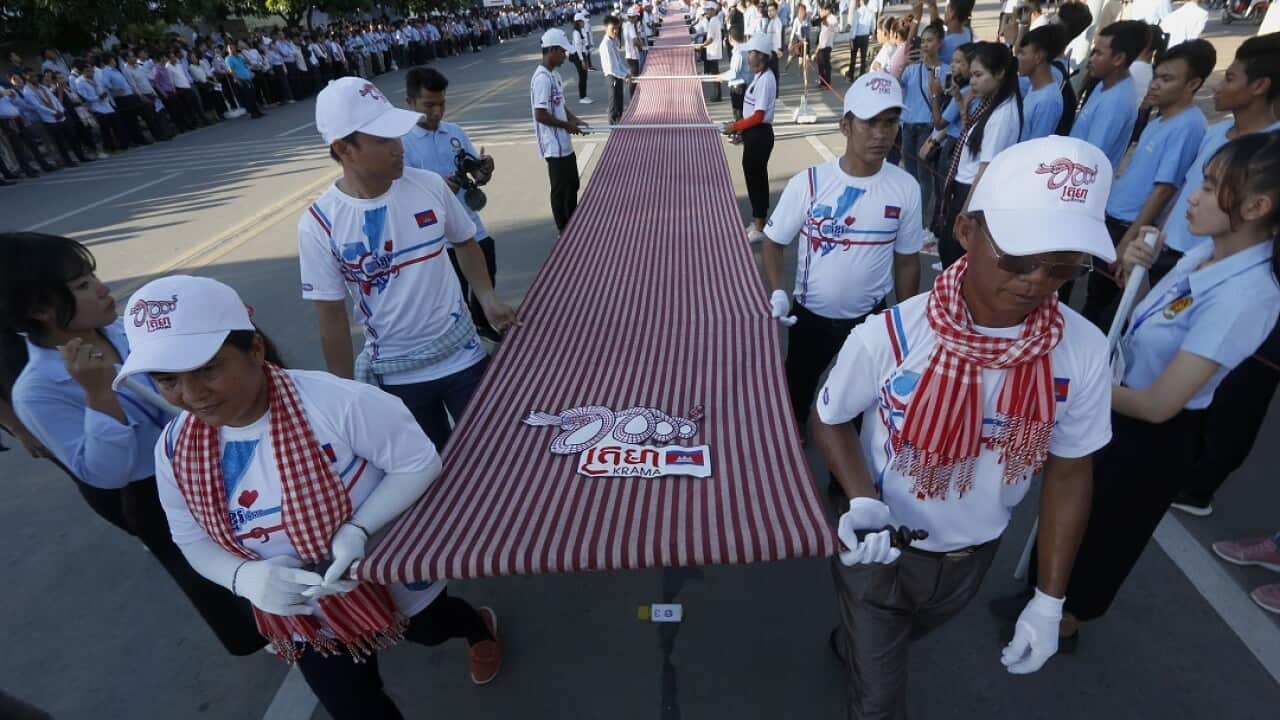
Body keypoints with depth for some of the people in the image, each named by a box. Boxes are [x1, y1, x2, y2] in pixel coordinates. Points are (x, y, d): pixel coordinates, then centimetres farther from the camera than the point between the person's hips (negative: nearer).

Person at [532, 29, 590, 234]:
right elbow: (541, 115, -25)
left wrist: (575, 120, 4)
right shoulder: (542, 78, -21)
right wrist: (567, 125, -14)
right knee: (560, 190, 2)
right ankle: (565, 233, 15)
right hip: (555, 146, -10)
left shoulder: (554, 74, 10)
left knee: (572, 185, 20)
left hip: (565, 144, 10)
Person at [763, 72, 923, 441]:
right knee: (797, 390, 20)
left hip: (871, 318, 1)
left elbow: (907, 262, 1)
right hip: (811, 315, -1)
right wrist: (777, 292, -22)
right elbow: (773, 243, -6)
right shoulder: (808, 183, -16)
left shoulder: (906, 188, -10)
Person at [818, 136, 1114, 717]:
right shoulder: (888, 336, -29)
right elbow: (829, 420, -11)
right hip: (879, 548, -3)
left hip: (974, 553, 4)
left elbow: (1068, 473, -6)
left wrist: (1049, 600, -2)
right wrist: (862, 501, -29)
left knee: (899, 642, 34)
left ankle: (853, 648, 65)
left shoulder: (1083, 352, -20)